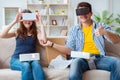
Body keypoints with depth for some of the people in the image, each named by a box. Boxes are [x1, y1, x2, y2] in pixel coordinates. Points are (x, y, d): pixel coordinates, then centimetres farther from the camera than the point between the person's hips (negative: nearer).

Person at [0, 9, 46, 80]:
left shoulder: (36, 31, 11)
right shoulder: (17, 31, 10)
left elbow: (43, 40, -11)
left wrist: (41, 23, -8)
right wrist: (14, 21, -11)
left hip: (31, 59, 1)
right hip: (17, 59, 0)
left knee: (36, 64, -36)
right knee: (26, 66, -36)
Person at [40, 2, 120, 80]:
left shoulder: (101, 26, 13)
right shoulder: (74, 30, 16)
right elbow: (70, 50, 8)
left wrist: (105, 32, -21)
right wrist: (51, 44, -2)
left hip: (99, 58, 1)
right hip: (82, 59, 0)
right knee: (75, 62, -36)